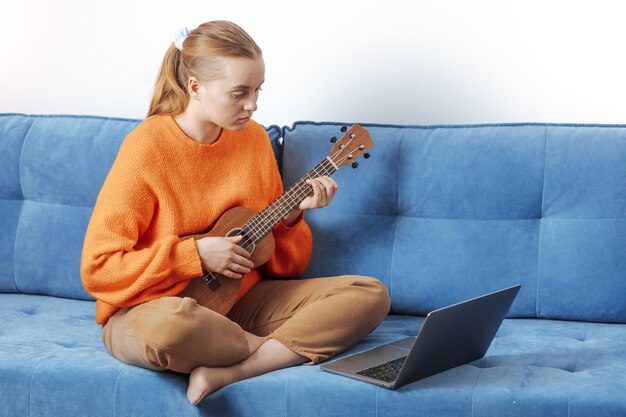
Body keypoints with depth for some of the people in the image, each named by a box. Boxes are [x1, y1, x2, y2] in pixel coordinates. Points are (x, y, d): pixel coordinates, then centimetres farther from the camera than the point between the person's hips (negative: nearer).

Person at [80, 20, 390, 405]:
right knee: (169, 325, -43)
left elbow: (285, 263, 13)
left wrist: (291, 215, -8)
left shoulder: (254, 138, 3)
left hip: (241, 297, 6)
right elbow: (98, 267, -17)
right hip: (151, 308, -6)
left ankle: (226, 372, -23)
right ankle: (287, 351, -13)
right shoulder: (147, 147, -15)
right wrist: (195, 255, -20)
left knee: (371, 294, -10)